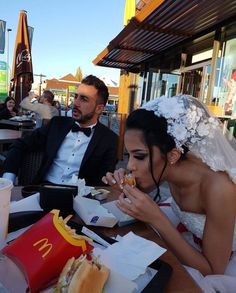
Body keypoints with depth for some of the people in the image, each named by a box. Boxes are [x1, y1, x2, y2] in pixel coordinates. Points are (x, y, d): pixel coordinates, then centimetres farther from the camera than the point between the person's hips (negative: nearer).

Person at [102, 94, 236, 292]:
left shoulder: (218, 187, -36)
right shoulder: (168, 167, -19)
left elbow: (211, 271, -26)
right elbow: (143, 188, 3)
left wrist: (157, 219, -37)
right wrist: (126, 186, -20)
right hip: (191, 242, 5)